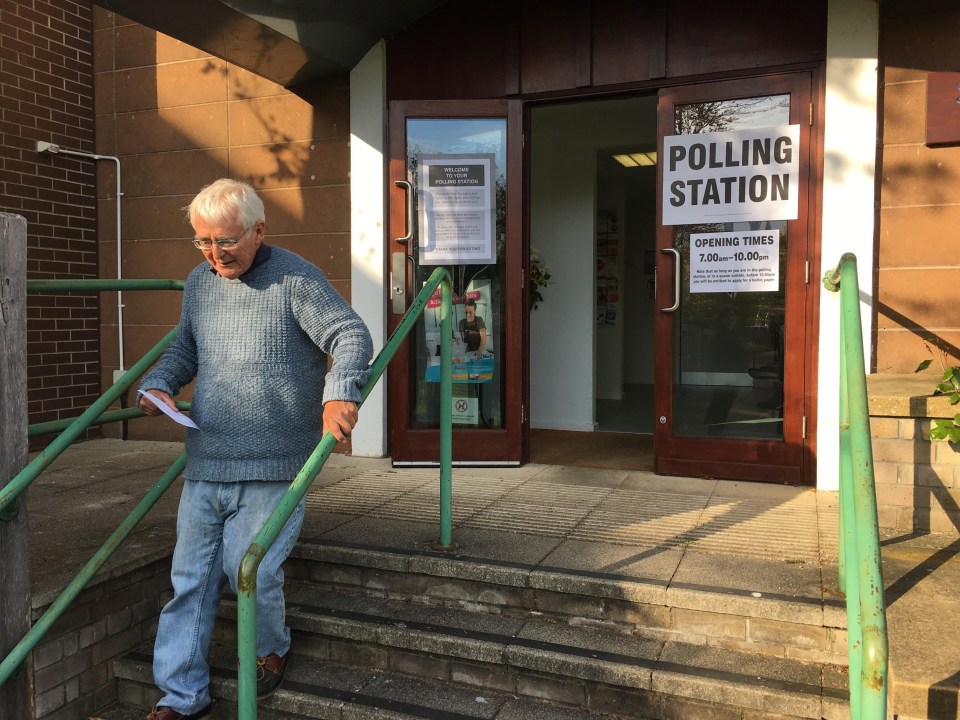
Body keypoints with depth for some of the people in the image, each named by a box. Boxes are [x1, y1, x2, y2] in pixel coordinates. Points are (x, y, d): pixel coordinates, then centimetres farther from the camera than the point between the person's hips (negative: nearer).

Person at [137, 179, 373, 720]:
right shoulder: (199, 283, 13)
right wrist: (158, 385, 6)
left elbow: (352, 336, -14)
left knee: (250, 569, -3)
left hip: (270, 468, -6)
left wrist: (339, 394, -32)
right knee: (191, 577, 8)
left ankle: (271, 649, 29)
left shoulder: (296, 279, -7)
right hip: (204, 465, 6)